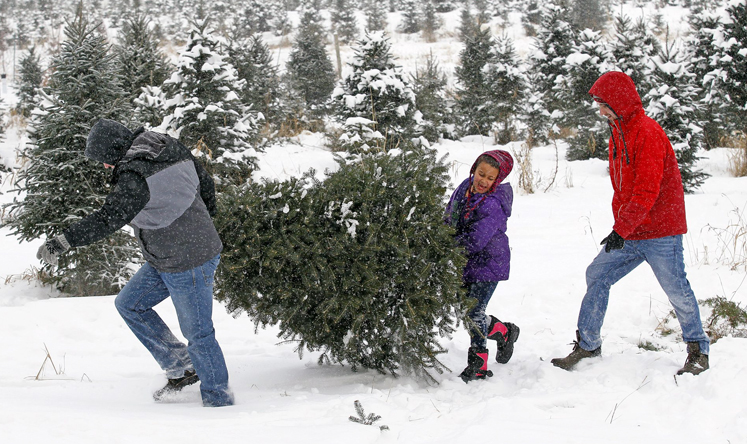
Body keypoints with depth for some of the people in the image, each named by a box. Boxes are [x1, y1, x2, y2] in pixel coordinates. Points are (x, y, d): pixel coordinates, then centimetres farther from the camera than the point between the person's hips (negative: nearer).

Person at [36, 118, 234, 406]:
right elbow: (204, 182, 12)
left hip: (188, 265, -10)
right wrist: (203, 219, 28)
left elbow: (109, 218, -32)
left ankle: (219, 402, 17)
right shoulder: (172, 149, 1)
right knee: (129, 304, 16)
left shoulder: (135, 177, -24)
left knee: (198, 333, 2)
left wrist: (64, 242, -30)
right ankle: (181, 367, 21)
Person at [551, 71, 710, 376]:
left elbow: (647, 190, -23)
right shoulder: (618, 132, 11)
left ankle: (699, 351, 18)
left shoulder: (647, 132, -18)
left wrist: (621, 230, -21)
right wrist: (619, 225, 9)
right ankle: (587, 345, 11)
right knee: (597, 275, 4)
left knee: (676, 289, 1)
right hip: (629, 232, 9)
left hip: (660, 233, -8)